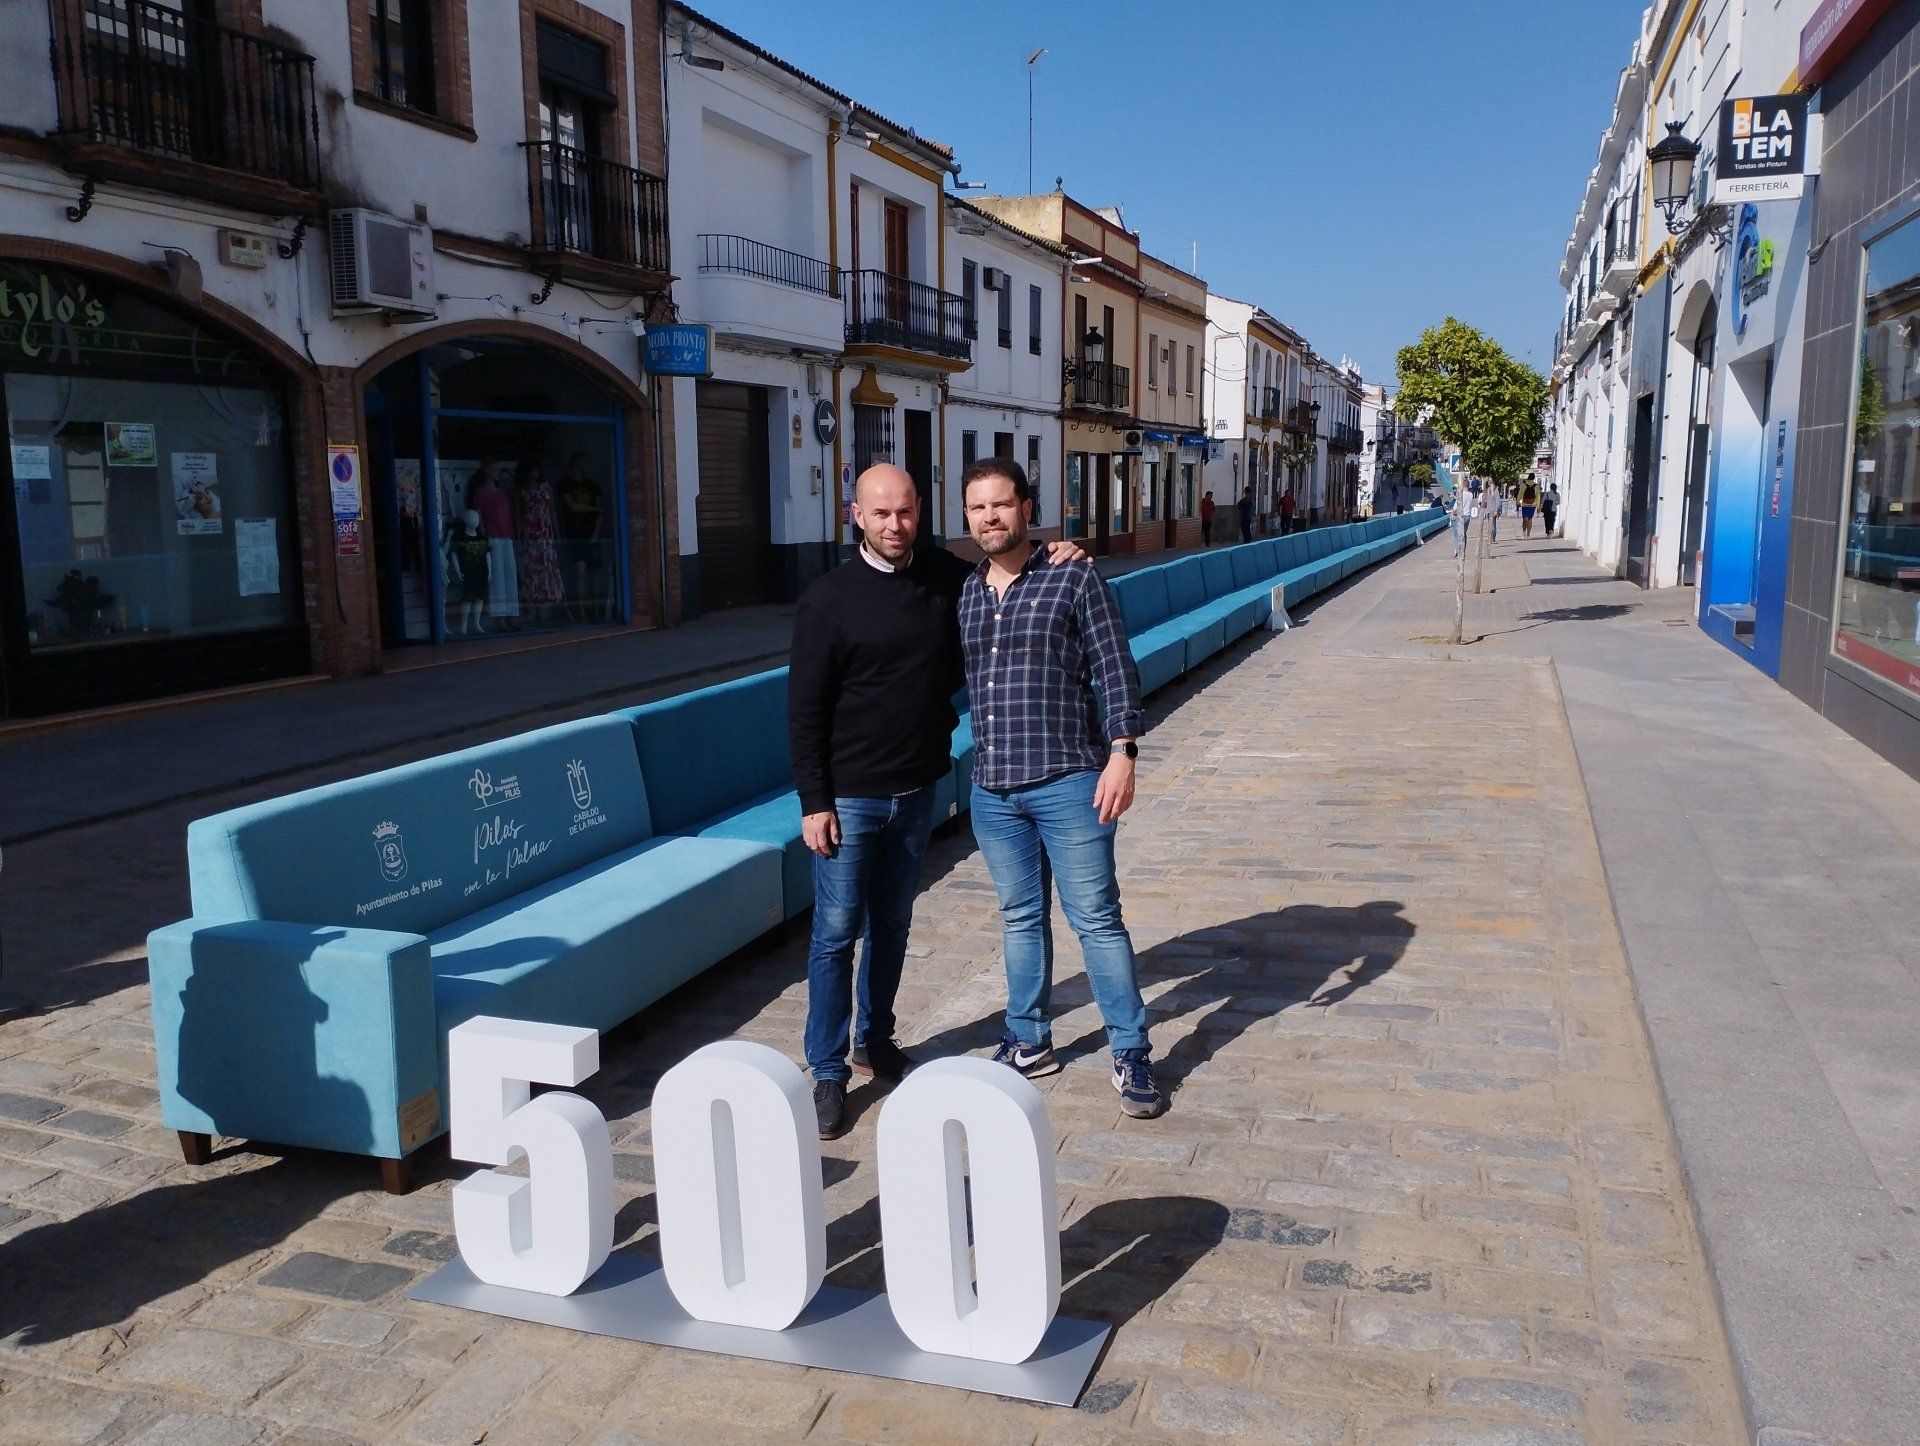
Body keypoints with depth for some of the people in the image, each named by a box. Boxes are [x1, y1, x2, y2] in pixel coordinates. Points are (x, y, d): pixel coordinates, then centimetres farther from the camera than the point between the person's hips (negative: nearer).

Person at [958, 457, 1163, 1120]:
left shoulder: (1073, 578, -4)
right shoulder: (965, 594, 9)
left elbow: (1115, 669, -7)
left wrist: (1121, 753, -14)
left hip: (1068, 783, -5)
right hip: (993, 790, 5)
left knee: (1096, 918, 1)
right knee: (1020, 918, 15)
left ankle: (1131, 1055, 12)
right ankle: (1029, 1042, 28)